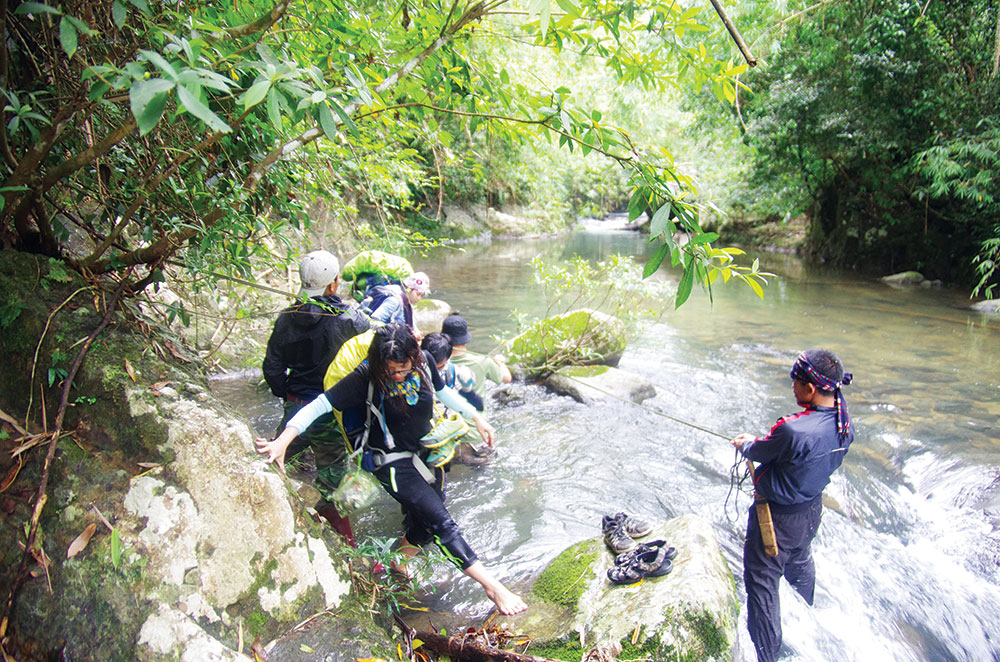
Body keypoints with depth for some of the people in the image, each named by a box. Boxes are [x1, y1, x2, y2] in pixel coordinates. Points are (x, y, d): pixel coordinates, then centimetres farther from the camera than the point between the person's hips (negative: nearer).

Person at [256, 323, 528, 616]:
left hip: (426, 450, 6)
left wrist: (476, 417, 12)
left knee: (425, 521, 11)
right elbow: (320, 404, -22)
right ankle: (492, 586, -11)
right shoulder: (366, 377, -21)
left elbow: (443, 392, 11)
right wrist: (283, 441, -32)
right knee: (442, 522, -16)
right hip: (393, 461, -6)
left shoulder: (424, 361, -9)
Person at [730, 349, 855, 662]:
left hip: (779, 516, -9)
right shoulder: (843, 421, -11)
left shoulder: (793, 430, -36)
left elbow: (761, 452, -17)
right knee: (800, 563, 33)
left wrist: (746, 444, 6)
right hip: (812, 508, 9)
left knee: (761, 581, 8)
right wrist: (758, 442, 9)